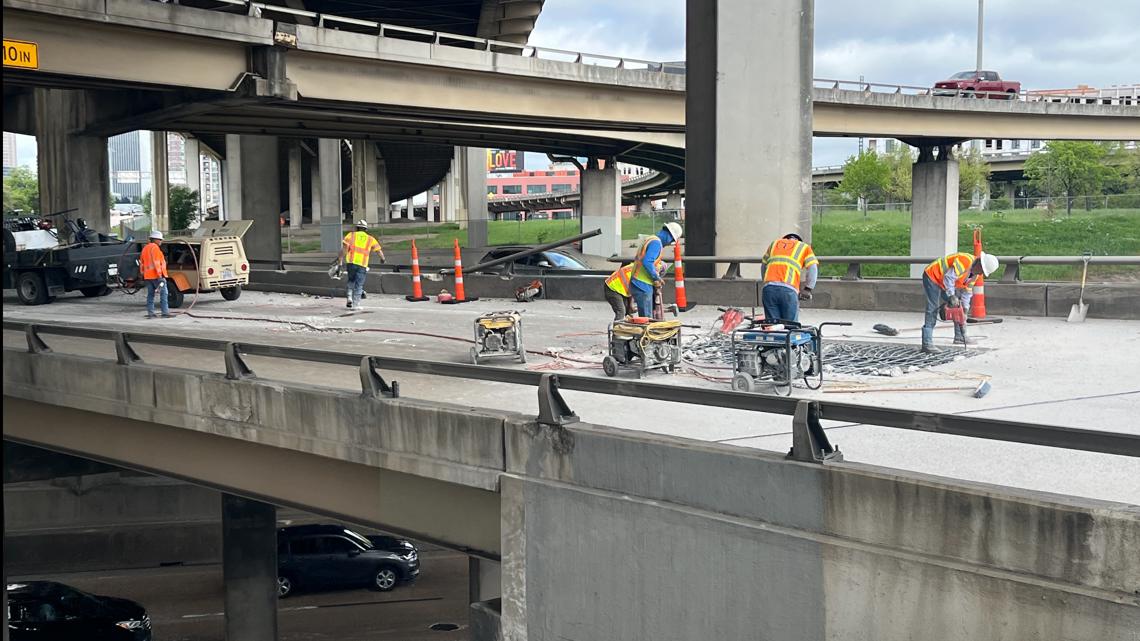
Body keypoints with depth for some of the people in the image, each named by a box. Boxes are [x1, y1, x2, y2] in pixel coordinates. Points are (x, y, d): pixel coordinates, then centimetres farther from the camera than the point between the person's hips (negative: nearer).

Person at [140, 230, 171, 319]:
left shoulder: (145, 248, 18)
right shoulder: (155, 248, -10)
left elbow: (142, 263, 22)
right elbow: (156, 262, -18)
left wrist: (143, 273, 26)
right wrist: (160, 275, -20)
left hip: (148, 276, 9)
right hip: (156, 275, -9)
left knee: (150, 294, 9)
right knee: (163, 294, -7)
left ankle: (150, 313, 7)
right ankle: (165, 312, -12)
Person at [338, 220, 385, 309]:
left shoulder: (351, 235, 9)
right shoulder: (370, 239, 13)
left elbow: (344, 246, -4)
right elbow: (379, 250, 17)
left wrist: (340, 258, -4)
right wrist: (382, 258, 36)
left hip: (351, 262, 1)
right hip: (362, 264, -1)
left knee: (351, 281, 23)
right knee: (359, 285, 4)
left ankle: (350, 298, 8)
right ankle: (355, 304, 2)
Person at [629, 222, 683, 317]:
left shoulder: (650, 239, 18)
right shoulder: (656, 243, -14)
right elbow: (647, 262, -26)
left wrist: (657, 277, 14)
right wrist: (656, 278, -14)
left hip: (637, 284, 10)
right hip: (642, 285, -10)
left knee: (644, 317, 14)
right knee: (646, 318, -7)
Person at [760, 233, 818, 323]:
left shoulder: (774, 244, 29)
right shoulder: (804, 247, 21)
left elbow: (764, 266, 28)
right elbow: (813, 269, 8)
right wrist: (807, 289, 10)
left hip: (768, 288, 3)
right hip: (788, 290, -3)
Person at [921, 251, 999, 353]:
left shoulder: (975, 273, 5)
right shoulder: (965, 260, -26)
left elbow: (966, 292, 9)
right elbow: (949, 277, -31)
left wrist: (964, 311, 3)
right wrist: (952, 296, -27)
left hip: (942, 282, 10)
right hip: (932, 277, -10)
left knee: (958, 306, 13)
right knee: (933, 310, -17)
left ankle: (960, 336, 22)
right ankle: (927, 344, -22)